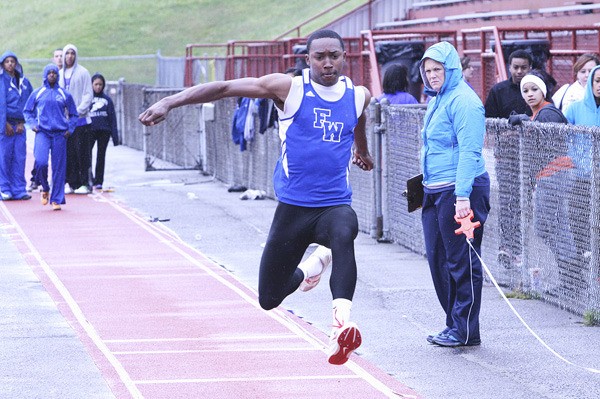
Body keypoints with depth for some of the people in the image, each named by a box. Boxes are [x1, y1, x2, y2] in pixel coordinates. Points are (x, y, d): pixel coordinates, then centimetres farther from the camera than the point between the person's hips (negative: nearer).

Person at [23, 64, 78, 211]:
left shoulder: (65, 95, 11)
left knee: (59, 168, -2)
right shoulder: (37, 93, 8)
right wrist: (32, 124, -1)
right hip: (42, 133, -1)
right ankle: (45, 188, 7)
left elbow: (73, 114, 19)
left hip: (60, 134, 1)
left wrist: (70, 128, 4)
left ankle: (56, 200, 5)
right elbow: (27, 111, 15)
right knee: (41, 162, -20)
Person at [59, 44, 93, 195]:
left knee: (82, 152, -5)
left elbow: (88, 94, -3)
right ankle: (71, 183, 6)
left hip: (81, 119, -4)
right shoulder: (60, 74, 13)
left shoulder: (82, 72, 0)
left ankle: (85, 183, -3)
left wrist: (78, 111, -14)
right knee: (69, 153, 2)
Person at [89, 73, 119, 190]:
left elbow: (112, 119, 8)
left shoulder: (107, 99, 8)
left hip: (104, 131, 2)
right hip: (90, 131, -2)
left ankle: (98, 182, 12)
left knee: (101, 156, 6)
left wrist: (115, 136, 1)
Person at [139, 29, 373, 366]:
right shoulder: (290, 88, -6)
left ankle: (342, 325, -47)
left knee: (343, 235, -38)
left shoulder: (358, 96, 6)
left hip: (335, 205, 0)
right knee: (269, 298, 6)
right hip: (293, 206, 0)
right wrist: (169, 103, -18)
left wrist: (363, 152, 52)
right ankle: (314, 265, 38)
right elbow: (225, 88, -9)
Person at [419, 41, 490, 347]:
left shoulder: (462, 101, -13)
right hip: (435, 192, 10)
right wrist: (426, 185, 24)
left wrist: (462, 195, -26)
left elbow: (469, 151, -20)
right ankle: (454, 324, 19)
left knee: (462, 262, -4)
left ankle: (465, 331, 1)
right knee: (438, 260, 11)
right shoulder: (437, 100, 17)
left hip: (459, 190, -10)